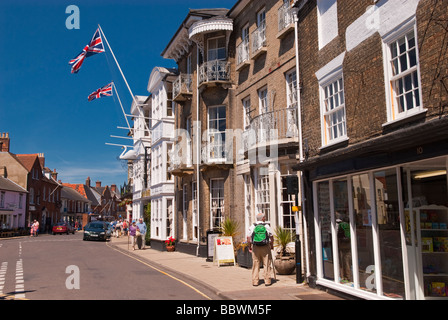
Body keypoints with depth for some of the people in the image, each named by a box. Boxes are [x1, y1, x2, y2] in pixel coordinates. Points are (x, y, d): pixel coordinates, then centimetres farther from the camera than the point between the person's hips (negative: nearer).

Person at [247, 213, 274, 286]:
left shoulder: (252, 226, 2)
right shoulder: (267, 226, 0)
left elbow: (248, 237, 1)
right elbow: (271, 237, 4)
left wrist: (249, 247, 11)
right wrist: (272, 245, 17)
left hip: (255, 247, 1)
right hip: (265, 247, -1)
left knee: (256, 264, 5)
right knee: (266, 264, 5)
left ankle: (255, 281, 7)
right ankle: (267, 281, 7)